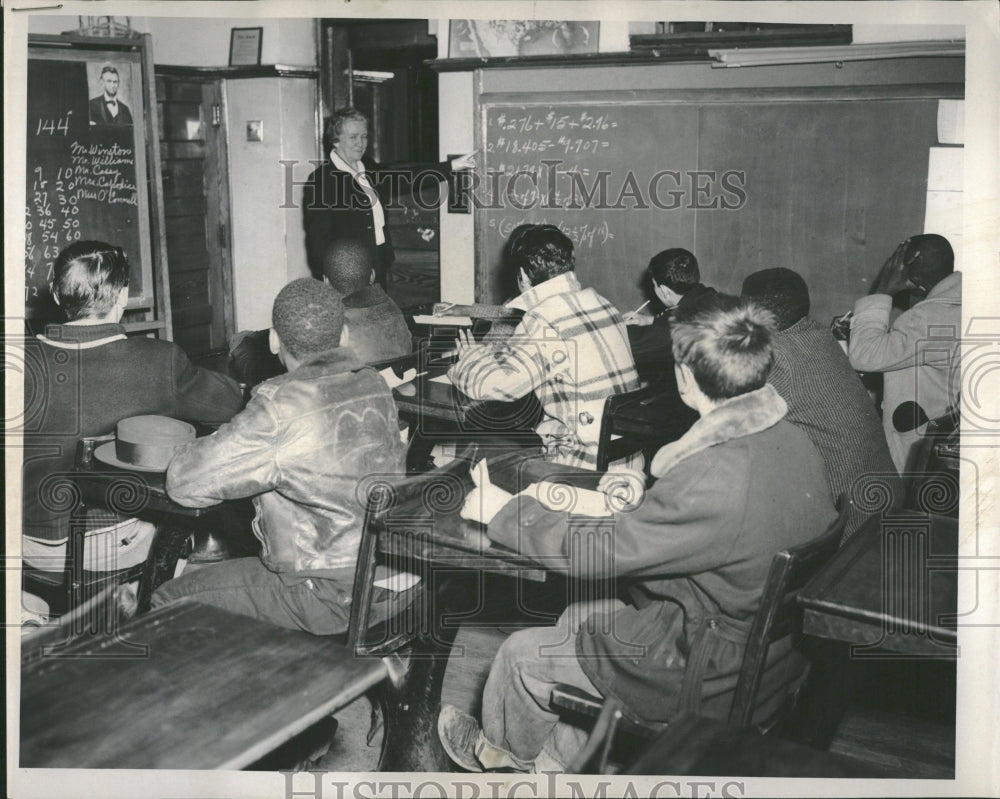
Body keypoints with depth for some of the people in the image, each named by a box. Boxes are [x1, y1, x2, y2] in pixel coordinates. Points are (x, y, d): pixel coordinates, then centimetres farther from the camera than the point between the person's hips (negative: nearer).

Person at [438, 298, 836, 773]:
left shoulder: (716, 480, -34)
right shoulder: (791, 441, -6)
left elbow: (590, 554, -24)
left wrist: (500, 510, -10)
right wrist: (641, 504, 10)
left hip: (711, 679, -8)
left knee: (522, 653, 10)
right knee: (581, 618, 22)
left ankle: (499, 751, 42)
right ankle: (558, 760, 37)